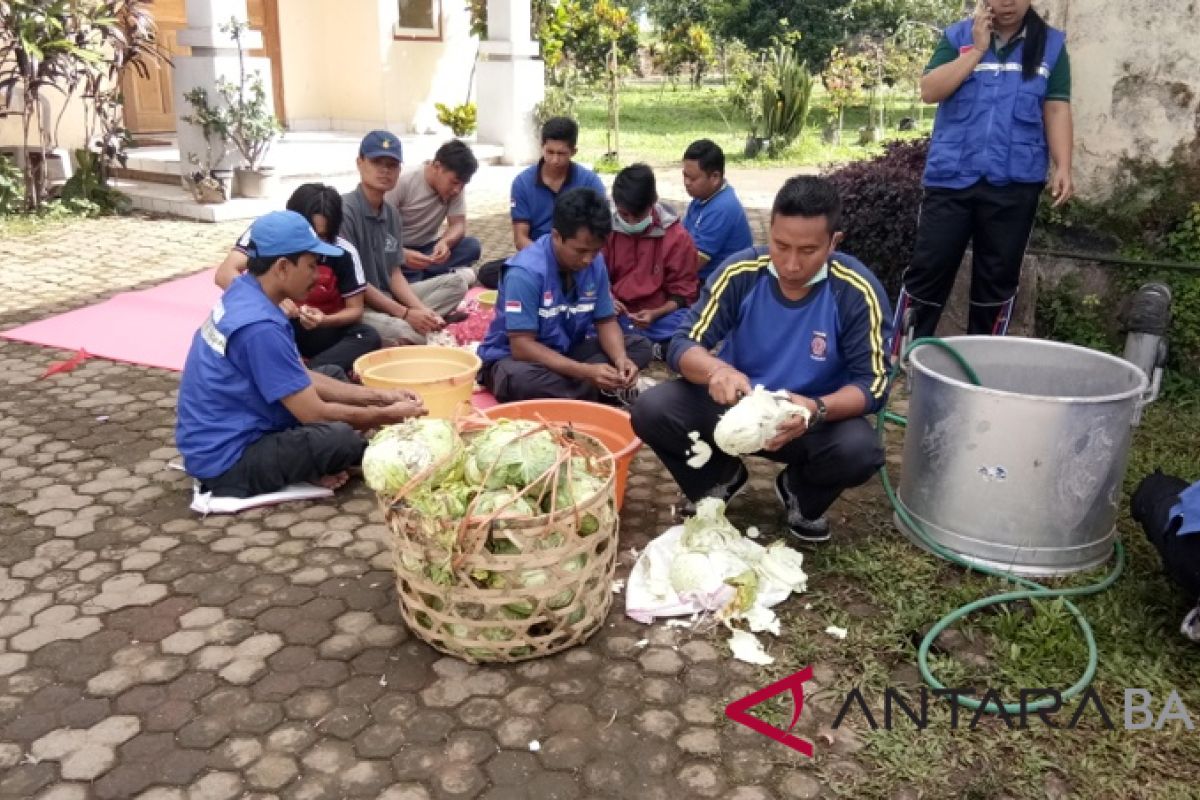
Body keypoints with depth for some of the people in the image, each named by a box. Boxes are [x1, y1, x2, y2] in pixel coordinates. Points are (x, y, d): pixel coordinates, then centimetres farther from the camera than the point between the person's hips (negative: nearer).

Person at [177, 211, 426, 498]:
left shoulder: (244, 293, 2)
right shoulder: (259, 327, -27)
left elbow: (301, 379, 10)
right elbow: (314, 413, -22)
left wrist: (376, 396, 5)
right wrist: (389, 415, -8)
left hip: (221, 437, 10)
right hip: (226, 459, -10)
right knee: (344, 438, -29)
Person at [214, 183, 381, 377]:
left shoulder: (344, 253, -15)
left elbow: (355, 310, -8)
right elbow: (224, 274, -27)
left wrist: (324, 321, -29)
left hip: (320, 333, 0)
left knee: (369, 337, -28)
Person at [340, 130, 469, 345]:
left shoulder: (391, 213, 11)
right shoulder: (345, 210, -14)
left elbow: (395, 274, 9)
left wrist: (422, 310, -8)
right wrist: (405, 314, -18)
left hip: (389, 299, 9)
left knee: (456, 283, 2)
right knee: (402, 331, -39)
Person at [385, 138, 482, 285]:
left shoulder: (454, 187, -6)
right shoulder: (402, 183, -21)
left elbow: (458, 225, -9)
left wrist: (444, 242, -34)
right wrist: (402, 254, -40)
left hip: (428, 248, 5)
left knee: (472, 246, -21)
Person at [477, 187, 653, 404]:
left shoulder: (595, 263, -8)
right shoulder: (526, 271, -26)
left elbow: (606, 321, 0)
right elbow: (522, 346, -28)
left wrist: (621, 359, -22)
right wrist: (585, 371, -36)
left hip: (568, 351, 6)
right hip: (514, 356, -5)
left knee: (640, 346, -8)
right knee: (517, 378, -41)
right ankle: (604, 391, -22)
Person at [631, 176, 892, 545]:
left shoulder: (857, 292, -19)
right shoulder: (740, 274, -15)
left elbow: (872, 383, -17)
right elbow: (683, 345, -15)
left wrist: (817, 410, -40)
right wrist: (716, 369, -41)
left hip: (810, 418, -1)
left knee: (860, 450, -33)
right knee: (651, 410, -23)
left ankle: (801, 493, 6)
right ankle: (721, 477, 9)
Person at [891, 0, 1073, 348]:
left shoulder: (1051, 44, 8)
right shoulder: (958, 36, 7)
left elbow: (1057, 109, 5)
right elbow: (930, 91, -5)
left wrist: (1063, 168, -6)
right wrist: (977, 50, -8)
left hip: (1015, 183, 1)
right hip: (951, 177, -1)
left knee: (998, 278, 7)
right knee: (927, 270, -2)